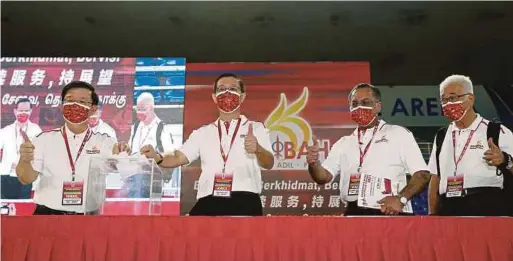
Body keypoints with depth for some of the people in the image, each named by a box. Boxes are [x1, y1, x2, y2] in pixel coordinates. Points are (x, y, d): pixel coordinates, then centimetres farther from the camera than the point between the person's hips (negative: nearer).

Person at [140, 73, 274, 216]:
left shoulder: (256, 128, 13)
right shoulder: (203, 132, 21)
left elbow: (269, 164, 1)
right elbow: (178, 158, 15)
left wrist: (258, 150, -23)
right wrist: (156, 157, -7)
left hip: (244, 202, -2)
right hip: (209, 202, 2)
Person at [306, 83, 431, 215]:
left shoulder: (399, 134, 4)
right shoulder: (343, 143, 16)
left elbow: (422, 174, -2)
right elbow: (324, 176, 10)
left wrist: (401, 198, -16)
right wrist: (314, 164, -11)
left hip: (388, 212, -3)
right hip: (353, 213, 3)